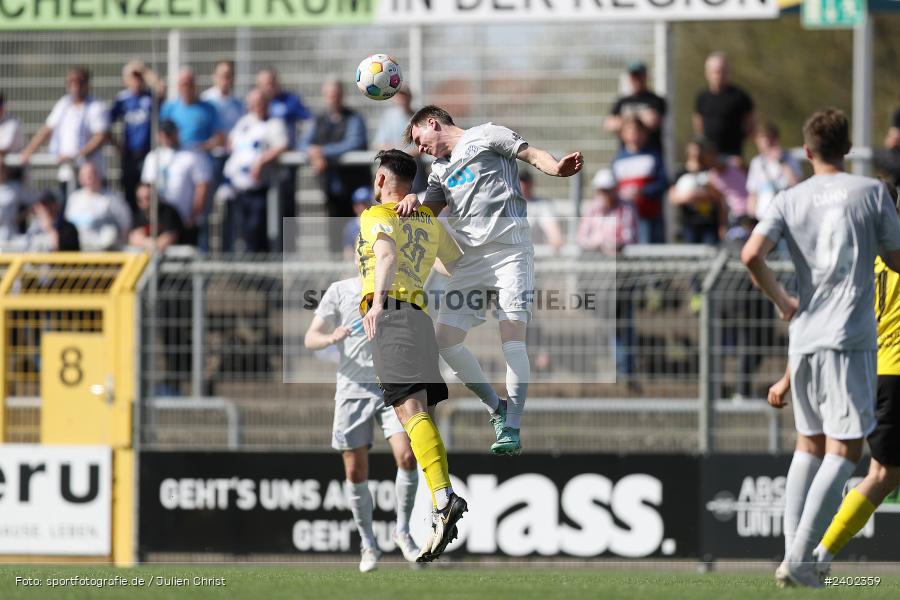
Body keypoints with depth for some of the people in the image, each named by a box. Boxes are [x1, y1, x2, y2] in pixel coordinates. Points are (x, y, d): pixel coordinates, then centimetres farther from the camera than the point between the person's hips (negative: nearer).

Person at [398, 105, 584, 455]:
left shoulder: (485, 137, 6)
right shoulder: (440, 169, 25)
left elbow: (532, 154, -3)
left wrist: (557, 168, -25)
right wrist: (411, 201, -4)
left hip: (509, 251, -7)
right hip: (469, 260, 7)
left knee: (512, 336, -15)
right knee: (446, 340, -1)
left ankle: (512, 429, -16)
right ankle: (497, 409, 14)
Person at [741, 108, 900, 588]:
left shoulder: (790, 200, 4)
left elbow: (751, 255, -10)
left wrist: (781, 300, 4)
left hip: (803, 336, 4)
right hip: (850, 340, -4)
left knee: (809, 446, 16)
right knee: (844, 450, -4)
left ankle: (792, 555, 10)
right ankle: (799, 558, -15)